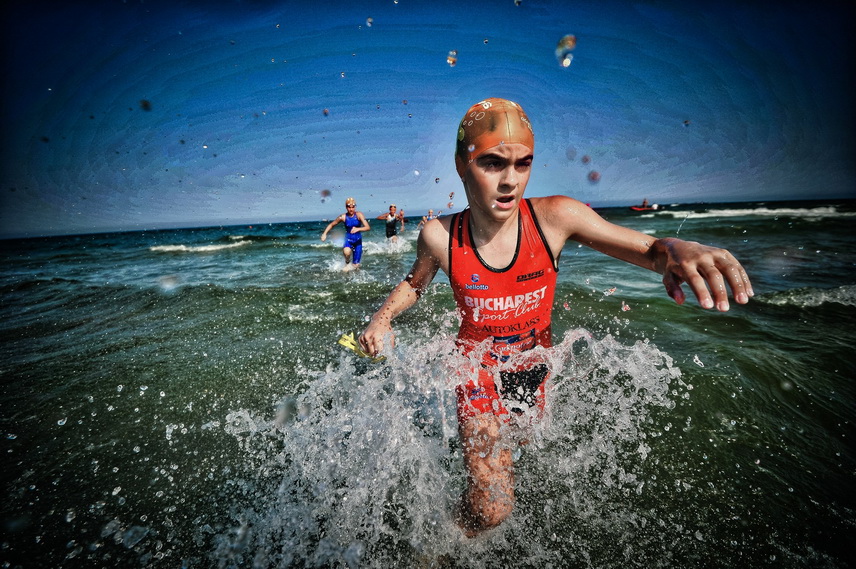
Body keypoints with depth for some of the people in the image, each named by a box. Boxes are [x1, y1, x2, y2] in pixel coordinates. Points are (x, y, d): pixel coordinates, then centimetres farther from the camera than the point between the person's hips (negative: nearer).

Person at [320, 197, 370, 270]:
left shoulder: (359, 215, -12)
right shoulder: (343, 217, -8)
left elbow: (368, 227, -20)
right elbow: (331, 225, 5)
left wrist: (358, 229, -37)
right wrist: (324, 233, -7)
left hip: (358, 240, 0)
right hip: (348, 240, 0)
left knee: (356, 266, 2)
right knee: (346, 252, -37)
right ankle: (347, 263, -3)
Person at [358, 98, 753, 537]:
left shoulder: (554, 217, -21)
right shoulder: (439, 236, -20)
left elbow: (647, 248, -13)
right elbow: (415, 282, 2)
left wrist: (676, 249, -37)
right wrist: (382, 318, -14)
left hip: (533, 363, 3)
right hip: (477, 364, -2)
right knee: (491, 510, -7)